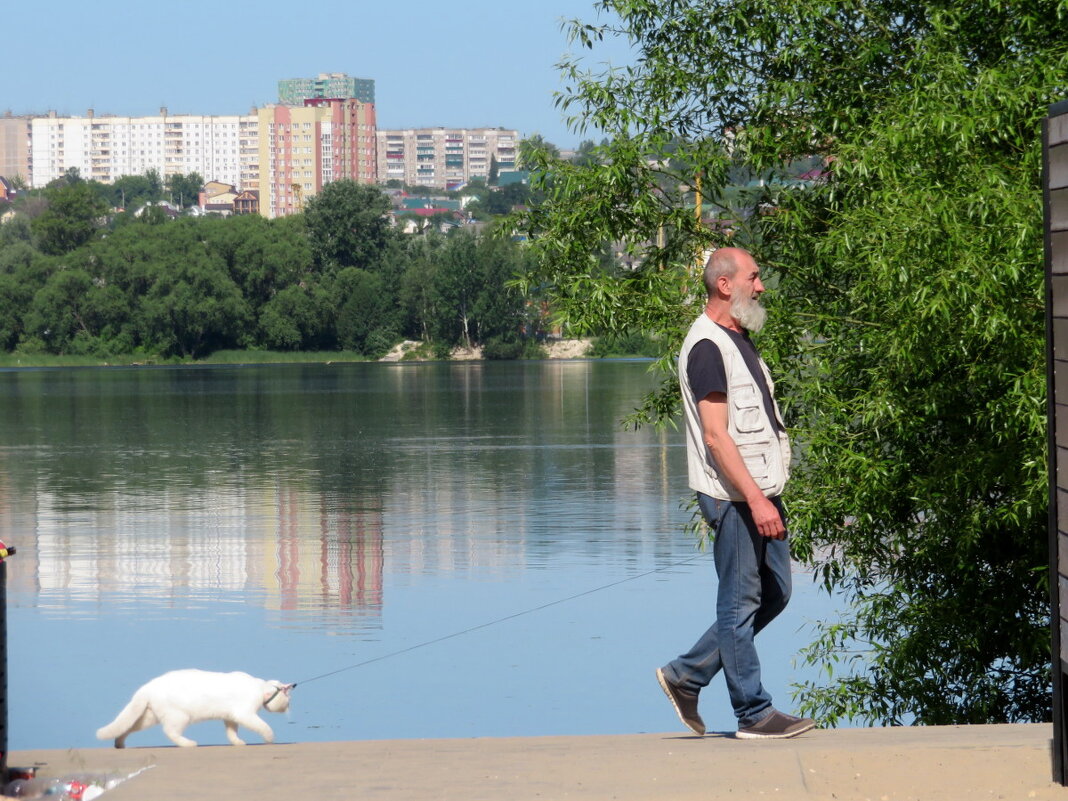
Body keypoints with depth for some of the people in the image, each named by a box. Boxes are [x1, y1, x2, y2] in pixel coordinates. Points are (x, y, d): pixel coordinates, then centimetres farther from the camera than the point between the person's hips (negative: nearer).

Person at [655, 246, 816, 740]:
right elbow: (716, 434, -21)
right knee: (741, 602, -2)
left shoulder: (738, 340, 17)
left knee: (774, 593, 13)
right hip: (732, 495, -10)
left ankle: (686, 676, 21)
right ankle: (754, 713, 5)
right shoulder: (706, 346, -15)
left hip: (759, 491, 10)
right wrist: (755, 500, -25)